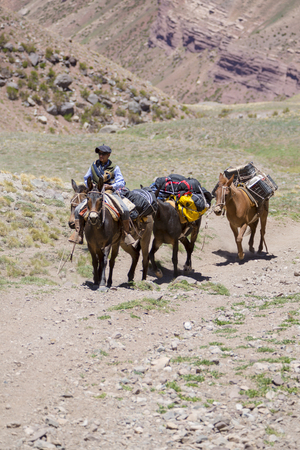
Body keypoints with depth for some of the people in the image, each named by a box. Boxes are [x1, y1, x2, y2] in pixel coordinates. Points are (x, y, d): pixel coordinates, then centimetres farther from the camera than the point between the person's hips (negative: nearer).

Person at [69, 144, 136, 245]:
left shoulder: (114, 168, 3)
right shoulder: (94, 166, 9)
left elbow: (121, 182, 2)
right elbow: (86, 179, 20)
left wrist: (111, 186, -14)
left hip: (111, 193, -2)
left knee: (125, 210, -25)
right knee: (78, 209, -17)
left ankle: (126, 233, -7)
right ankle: (78, 234, -8)